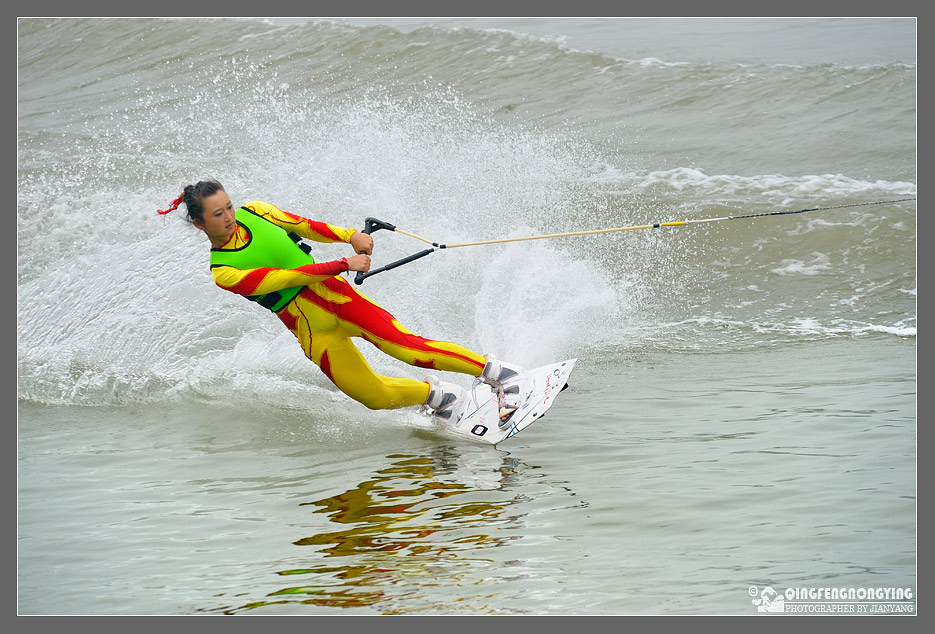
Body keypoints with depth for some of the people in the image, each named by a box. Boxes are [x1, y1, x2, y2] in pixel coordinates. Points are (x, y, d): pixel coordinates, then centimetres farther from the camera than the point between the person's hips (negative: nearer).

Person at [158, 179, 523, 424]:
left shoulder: (253, 213, 1)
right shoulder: (223, 274, -13)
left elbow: (304, 226, 10)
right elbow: (287, 277, -18)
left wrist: (350, 236, -6)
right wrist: (344, 265, -19)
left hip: (333, 294, 2)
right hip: (311, 328, -2)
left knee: (407, 347, -16)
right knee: (376, 398, -8)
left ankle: (496, 372, -11)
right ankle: (435, 395, 18)